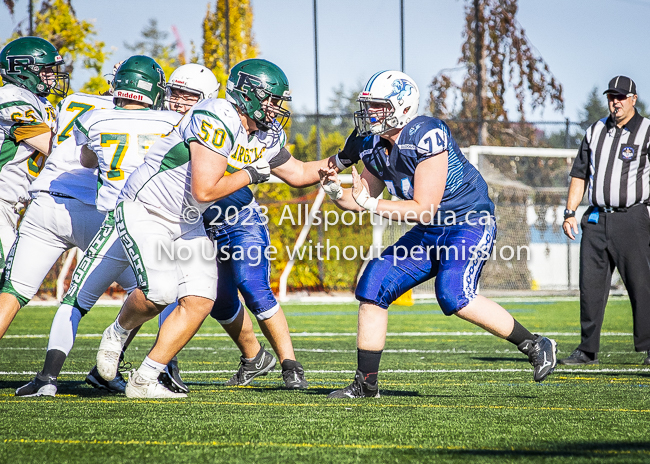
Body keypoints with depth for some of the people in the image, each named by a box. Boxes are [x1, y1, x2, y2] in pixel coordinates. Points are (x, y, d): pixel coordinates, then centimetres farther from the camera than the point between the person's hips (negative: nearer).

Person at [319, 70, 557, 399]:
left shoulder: (427, 136, -24)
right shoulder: (373, 146, 2)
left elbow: (424, 208, -24)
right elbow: (362, 198, 13)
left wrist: (371, 205, -25)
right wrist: (336, 192, -8)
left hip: (470, 223, -8)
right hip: (430, 232, 8)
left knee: (454, 296, -27)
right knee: (373, 287, -2)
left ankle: (535, 346, -10)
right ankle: (366, 383, 5)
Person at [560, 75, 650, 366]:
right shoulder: (595, 132, 15)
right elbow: (580, 175, 18)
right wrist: (570, 213, 10)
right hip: (596, 219, 5)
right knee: (590, 285, 4)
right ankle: (587, 350, 10)